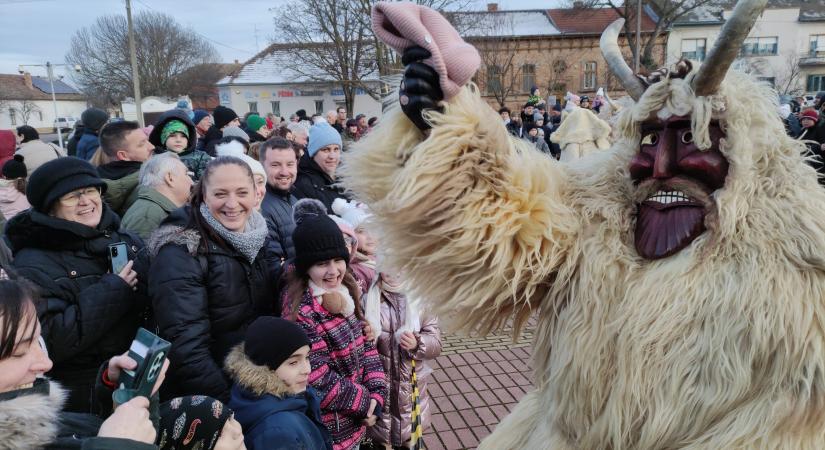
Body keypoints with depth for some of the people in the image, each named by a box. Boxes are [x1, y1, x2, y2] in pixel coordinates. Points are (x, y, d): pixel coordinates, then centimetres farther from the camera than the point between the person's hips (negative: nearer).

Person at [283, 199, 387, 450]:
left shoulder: (347, 293, -1)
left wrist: (377, 396, -6)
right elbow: (320, 380, -23)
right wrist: (366, 403, -13)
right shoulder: (301, 311, -24)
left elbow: (366, 345, 3)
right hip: (329, 428, -6)